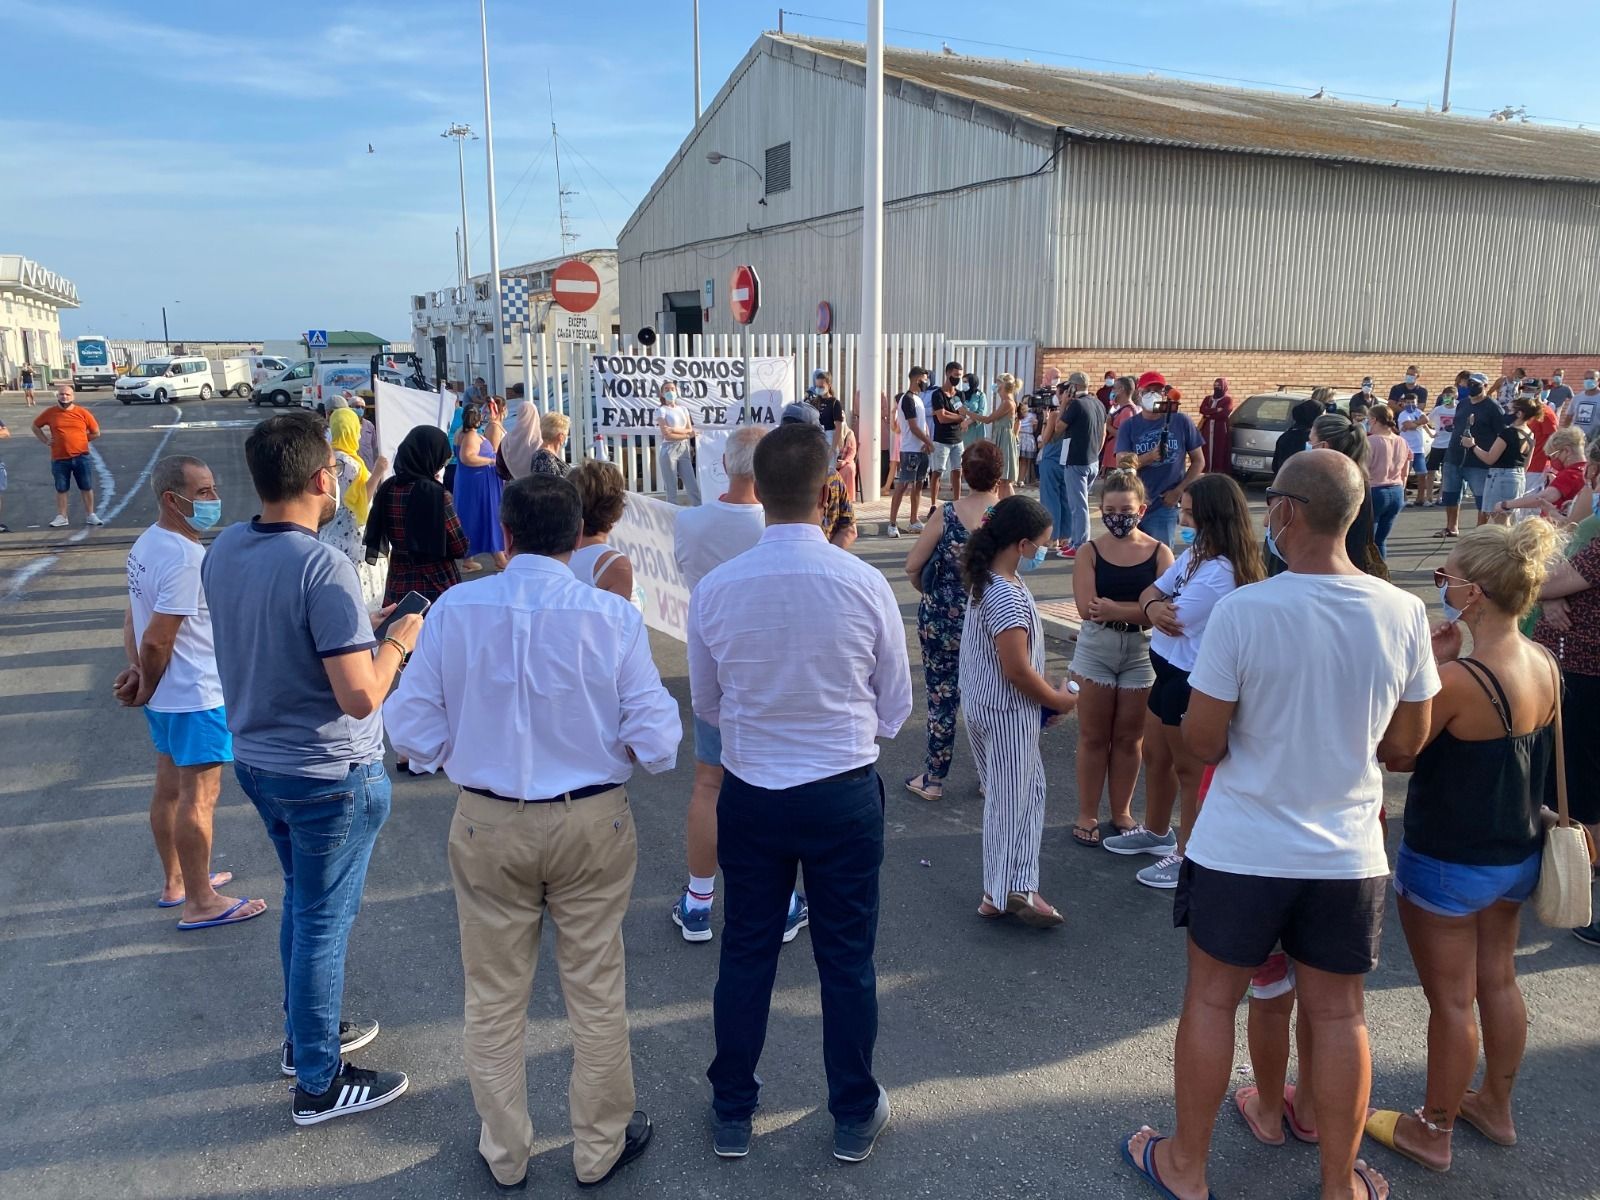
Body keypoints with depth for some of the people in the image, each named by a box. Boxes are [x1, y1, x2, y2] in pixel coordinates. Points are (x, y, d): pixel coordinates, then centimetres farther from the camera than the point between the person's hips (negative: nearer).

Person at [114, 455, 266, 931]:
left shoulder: (146, 544, 7)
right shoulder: (187, 559, -25)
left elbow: (135, 618, 10)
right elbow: (157, 639, -24)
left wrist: (139, 671, 1)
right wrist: (148, 686, -8)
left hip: (166, 695, 10)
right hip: (196, 696, -10)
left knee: (170, 787, 19)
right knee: (199, 796, 0)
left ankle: (174, 881, 35)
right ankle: (201, 903, 9)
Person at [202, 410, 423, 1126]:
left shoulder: (223, 551, -1)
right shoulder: (322, 568, -27)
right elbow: (361, 696, -28)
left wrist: (360, 626, 11)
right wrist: (397, 641, -11)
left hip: (256, 760, 8)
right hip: (329, 776, -8)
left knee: (303, 901, 25)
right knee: (323, 922, 7)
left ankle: (305, 1035, 43)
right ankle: (319, 1085, 22)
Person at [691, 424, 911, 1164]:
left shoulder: (715, 589, -11)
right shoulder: (866, 584, -16)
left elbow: (705, 705, 4)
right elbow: (896, 709, -4)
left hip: (749, 794, 2)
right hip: (844, 795, -1)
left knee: (746, 955, 17)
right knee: (846, 959, 15)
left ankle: (732, 1113, 34)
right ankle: (854, 1116, 33)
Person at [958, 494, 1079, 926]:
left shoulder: (989, 582, 6)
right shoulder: (1008, 596, -25)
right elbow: (1017, 669, -25)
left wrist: (1046, 697, 12)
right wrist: (1058, 700, -10)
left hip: (990, 706, 10)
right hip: (1007, 713, -10)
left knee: (1030, 789, 17)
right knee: (1011, 801, 3)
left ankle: (1015, 886, 22)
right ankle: (1007, 893, 17)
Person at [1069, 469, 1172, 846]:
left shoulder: (1160, 553, -5)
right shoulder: (1090, 552, -4)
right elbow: (1087, 607, -15)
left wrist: (1113, 609, -20)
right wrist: (1138, 607, -16)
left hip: (1142, 654, 0)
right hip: (1095, 651, 0)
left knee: (1129, 738, 12)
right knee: (1093, 736, 9)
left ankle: (1122, 812, 28)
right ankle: (1087, 814, 20)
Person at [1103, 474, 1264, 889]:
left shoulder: (1220, 571, -26)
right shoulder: (1193, 555, 6)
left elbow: (1178, 619, -23)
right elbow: (1152, 592, 8)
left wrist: (1163, 607, -1)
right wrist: (1152, 606, -16)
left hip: (1191, 680, -10)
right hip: (1168, 672, 10)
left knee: (1189, 769, 6)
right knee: (1155, 757, 24)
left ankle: (1187, 857, 22)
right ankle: (1156, 832, 44)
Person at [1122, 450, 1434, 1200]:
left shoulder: (1240, 611, -20)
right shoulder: (1404, 613, -8)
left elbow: (1201, 740, -14)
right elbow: (1406, 742, 3)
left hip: (1241, 852, -3)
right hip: (1349, 855, 3)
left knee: (1211, 998, 15)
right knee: (1337, 1014, 17)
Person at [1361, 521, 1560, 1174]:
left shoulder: (1457, 680, -29)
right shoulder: (1546, 665, -5)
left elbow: (1395, 754, -16)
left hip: (1448, 866, -7)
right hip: (1518, 854, 7)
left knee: (1451, 1000, 9)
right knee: (1498, 981, 24)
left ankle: (1432, 1131, 28)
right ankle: (1496, 1107, 43)